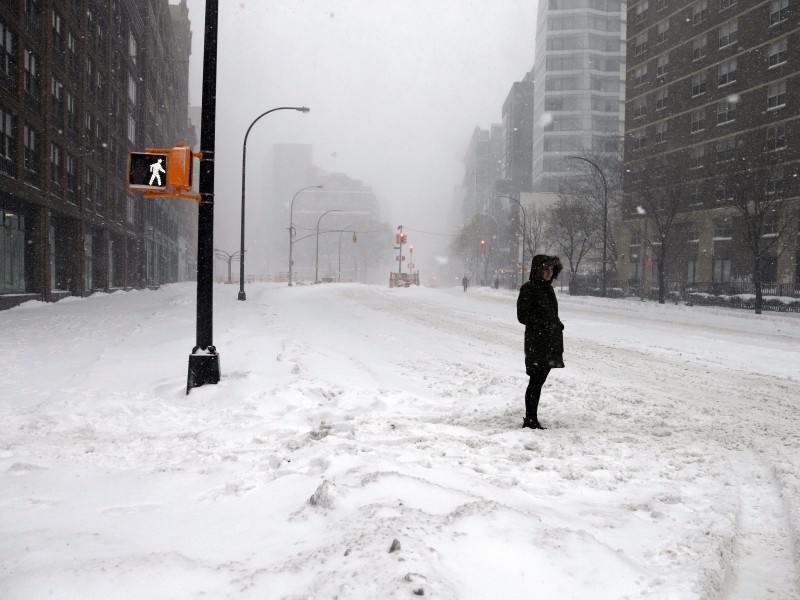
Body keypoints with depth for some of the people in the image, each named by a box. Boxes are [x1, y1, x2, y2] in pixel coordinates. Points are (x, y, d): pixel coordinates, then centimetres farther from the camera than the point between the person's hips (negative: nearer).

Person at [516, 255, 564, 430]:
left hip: (551, 343, 8)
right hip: (536, 344, -8)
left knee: (539, 380, 11)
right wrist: (544, 323, -18)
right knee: (536, 381, -5)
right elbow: (523, 316, -12)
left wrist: (558, 324, 6)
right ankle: (530, 420, 2)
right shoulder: (529, 289, -10)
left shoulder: (548, 288, 15)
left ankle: (532, 419, 18)